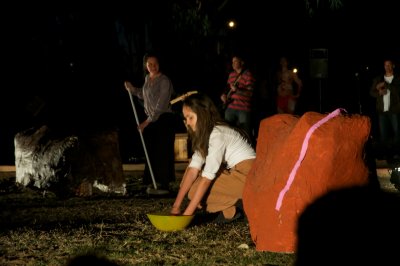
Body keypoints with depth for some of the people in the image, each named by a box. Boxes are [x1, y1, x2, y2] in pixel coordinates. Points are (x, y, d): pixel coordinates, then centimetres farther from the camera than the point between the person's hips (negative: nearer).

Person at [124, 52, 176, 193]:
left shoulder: (164, 81, -15)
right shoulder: (147, 79, 10)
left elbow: (161, 105, -20)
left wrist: (148, 121, -22)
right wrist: (132, 89, 12)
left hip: (164, 118, -8)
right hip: (151, 119, 8)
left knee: (162, 151, -9)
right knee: (151, 151, 8)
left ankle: (164, 185, -7)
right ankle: (153, 183, 15)